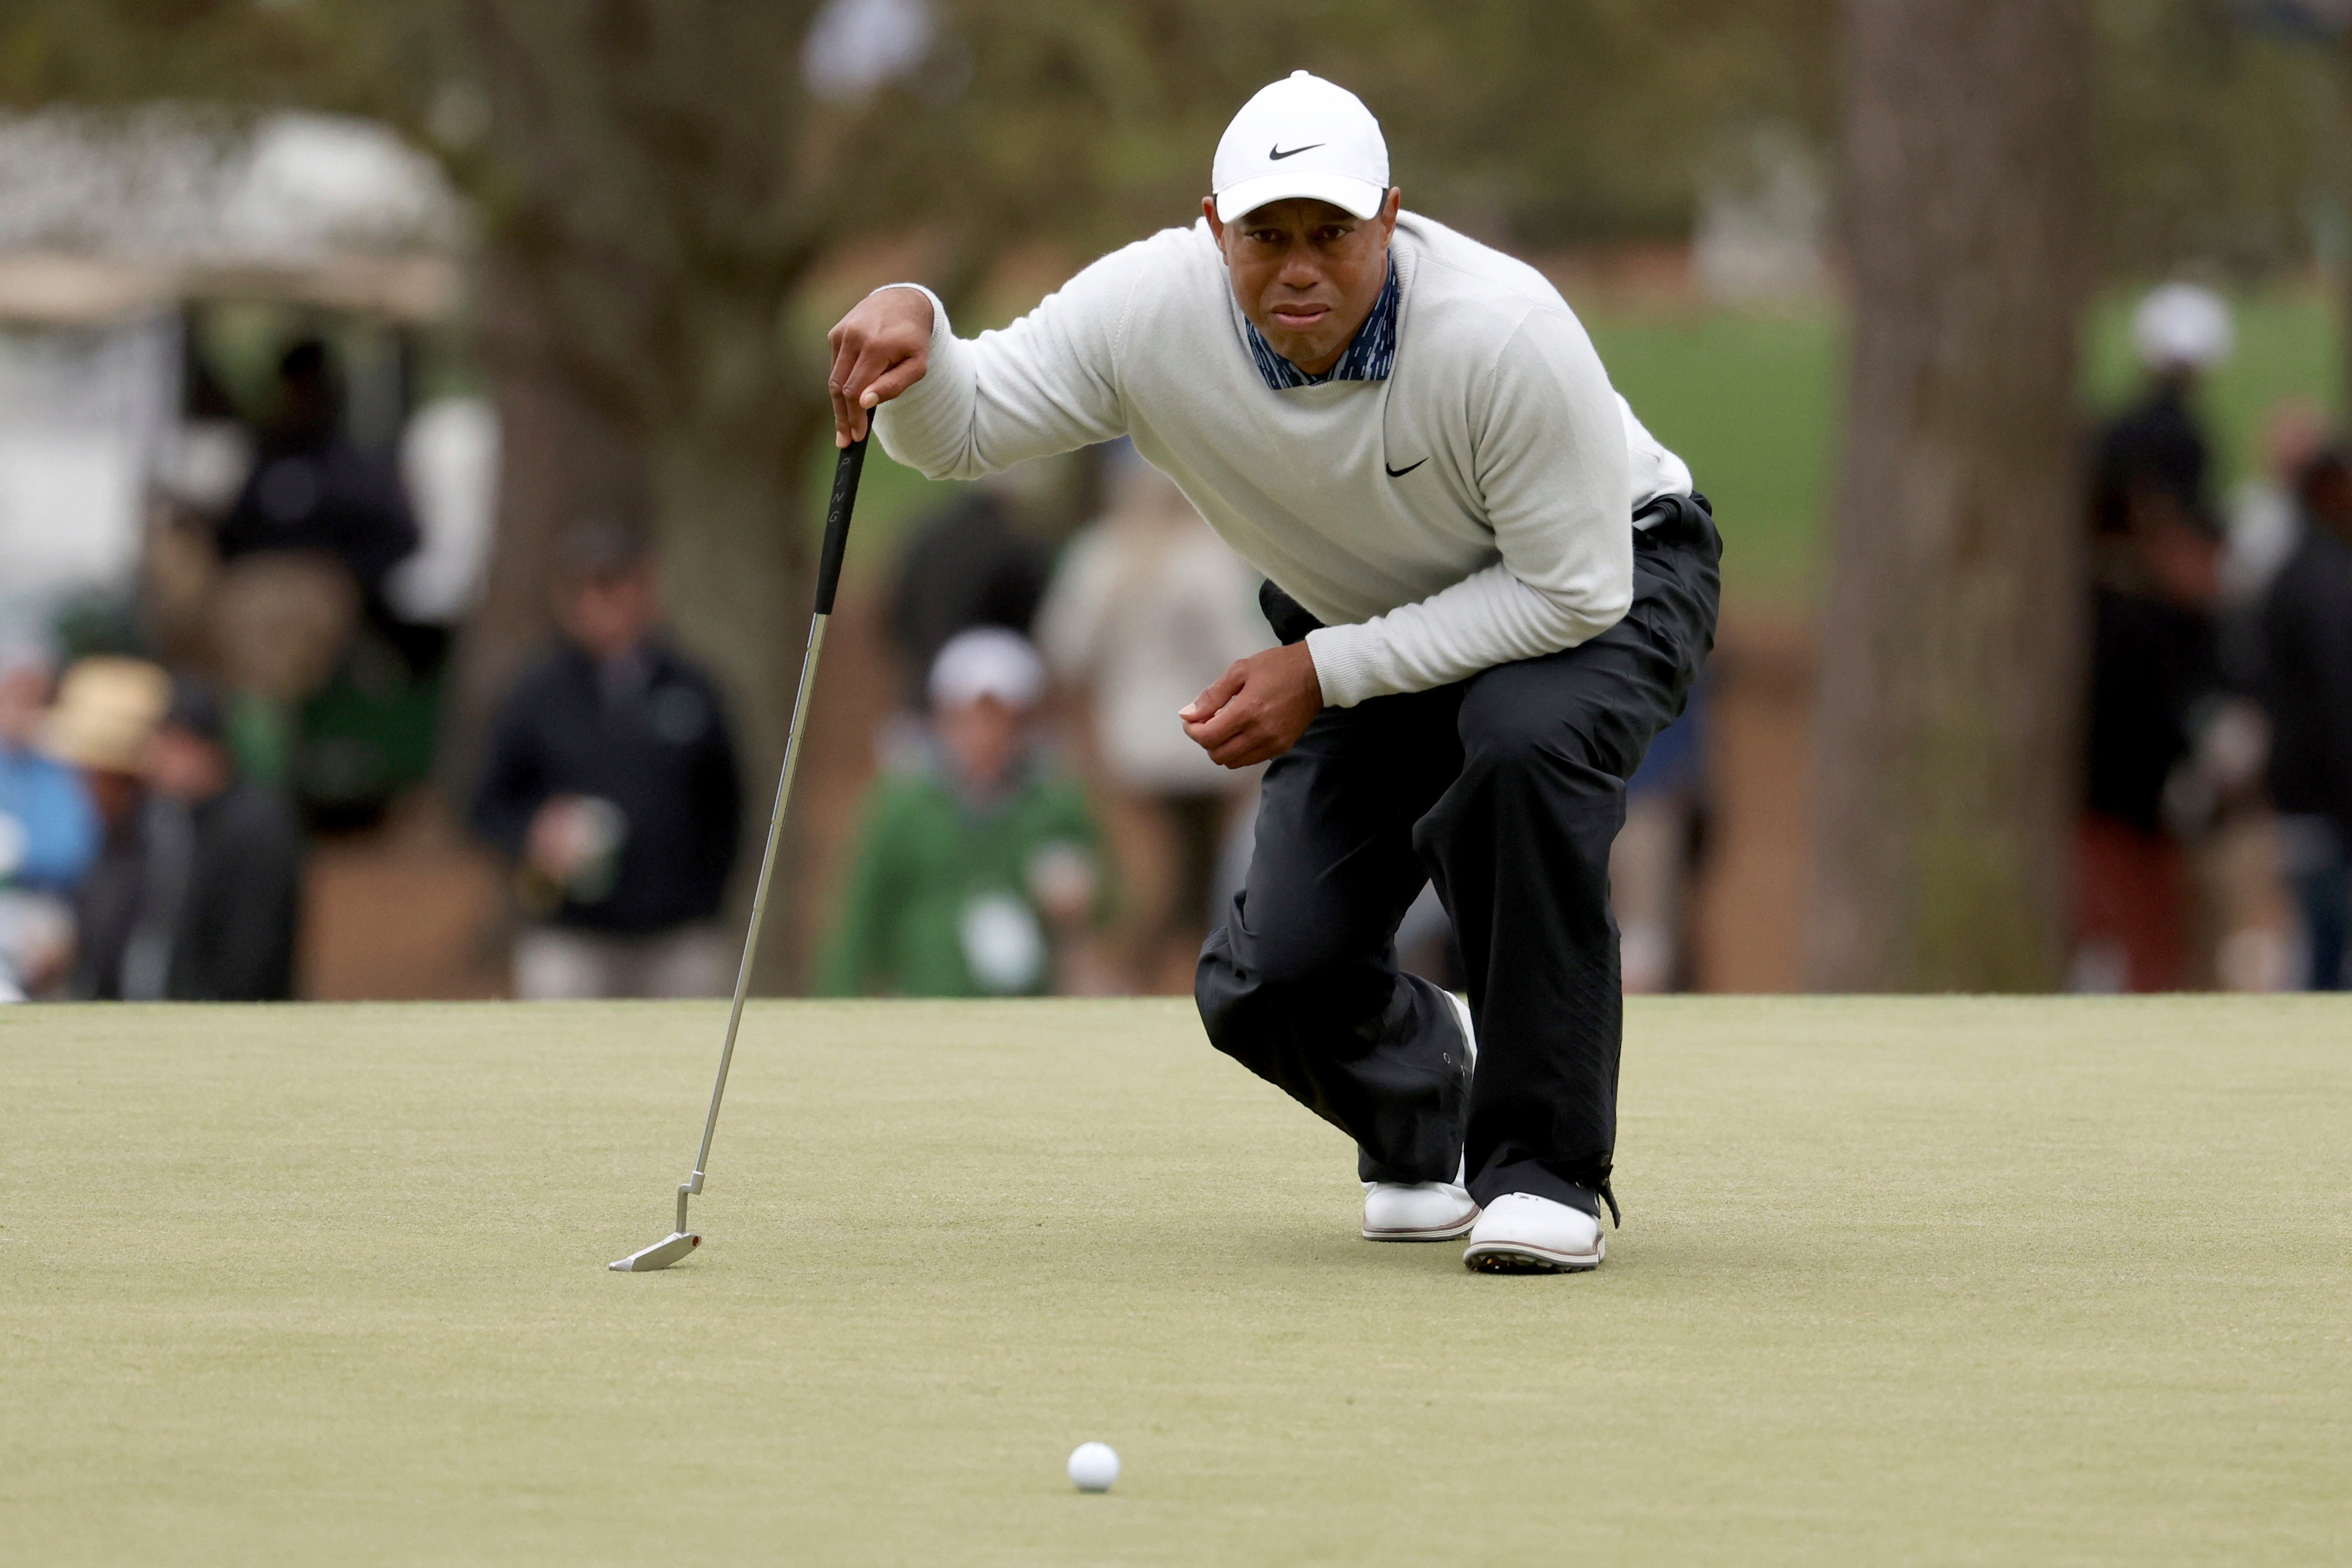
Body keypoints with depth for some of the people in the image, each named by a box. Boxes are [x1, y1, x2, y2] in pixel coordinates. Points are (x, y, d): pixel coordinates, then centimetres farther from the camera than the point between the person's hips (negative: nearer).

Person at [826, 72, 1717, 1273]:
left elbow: (1573, 589, -30)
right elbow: (960, 429, -16)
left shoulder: (1503, 331, -35)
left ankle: (1546, 1169, -25)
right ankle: (1425, 1108, 27)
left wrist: (1321, 672, -31)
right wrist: (912, 325, -40)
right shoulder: (1153, 310, -24)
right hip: (1368, 620, 4)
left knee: (1522, 740, -39)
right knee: (1275, 981, -11)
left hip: (1612, 577, -4)